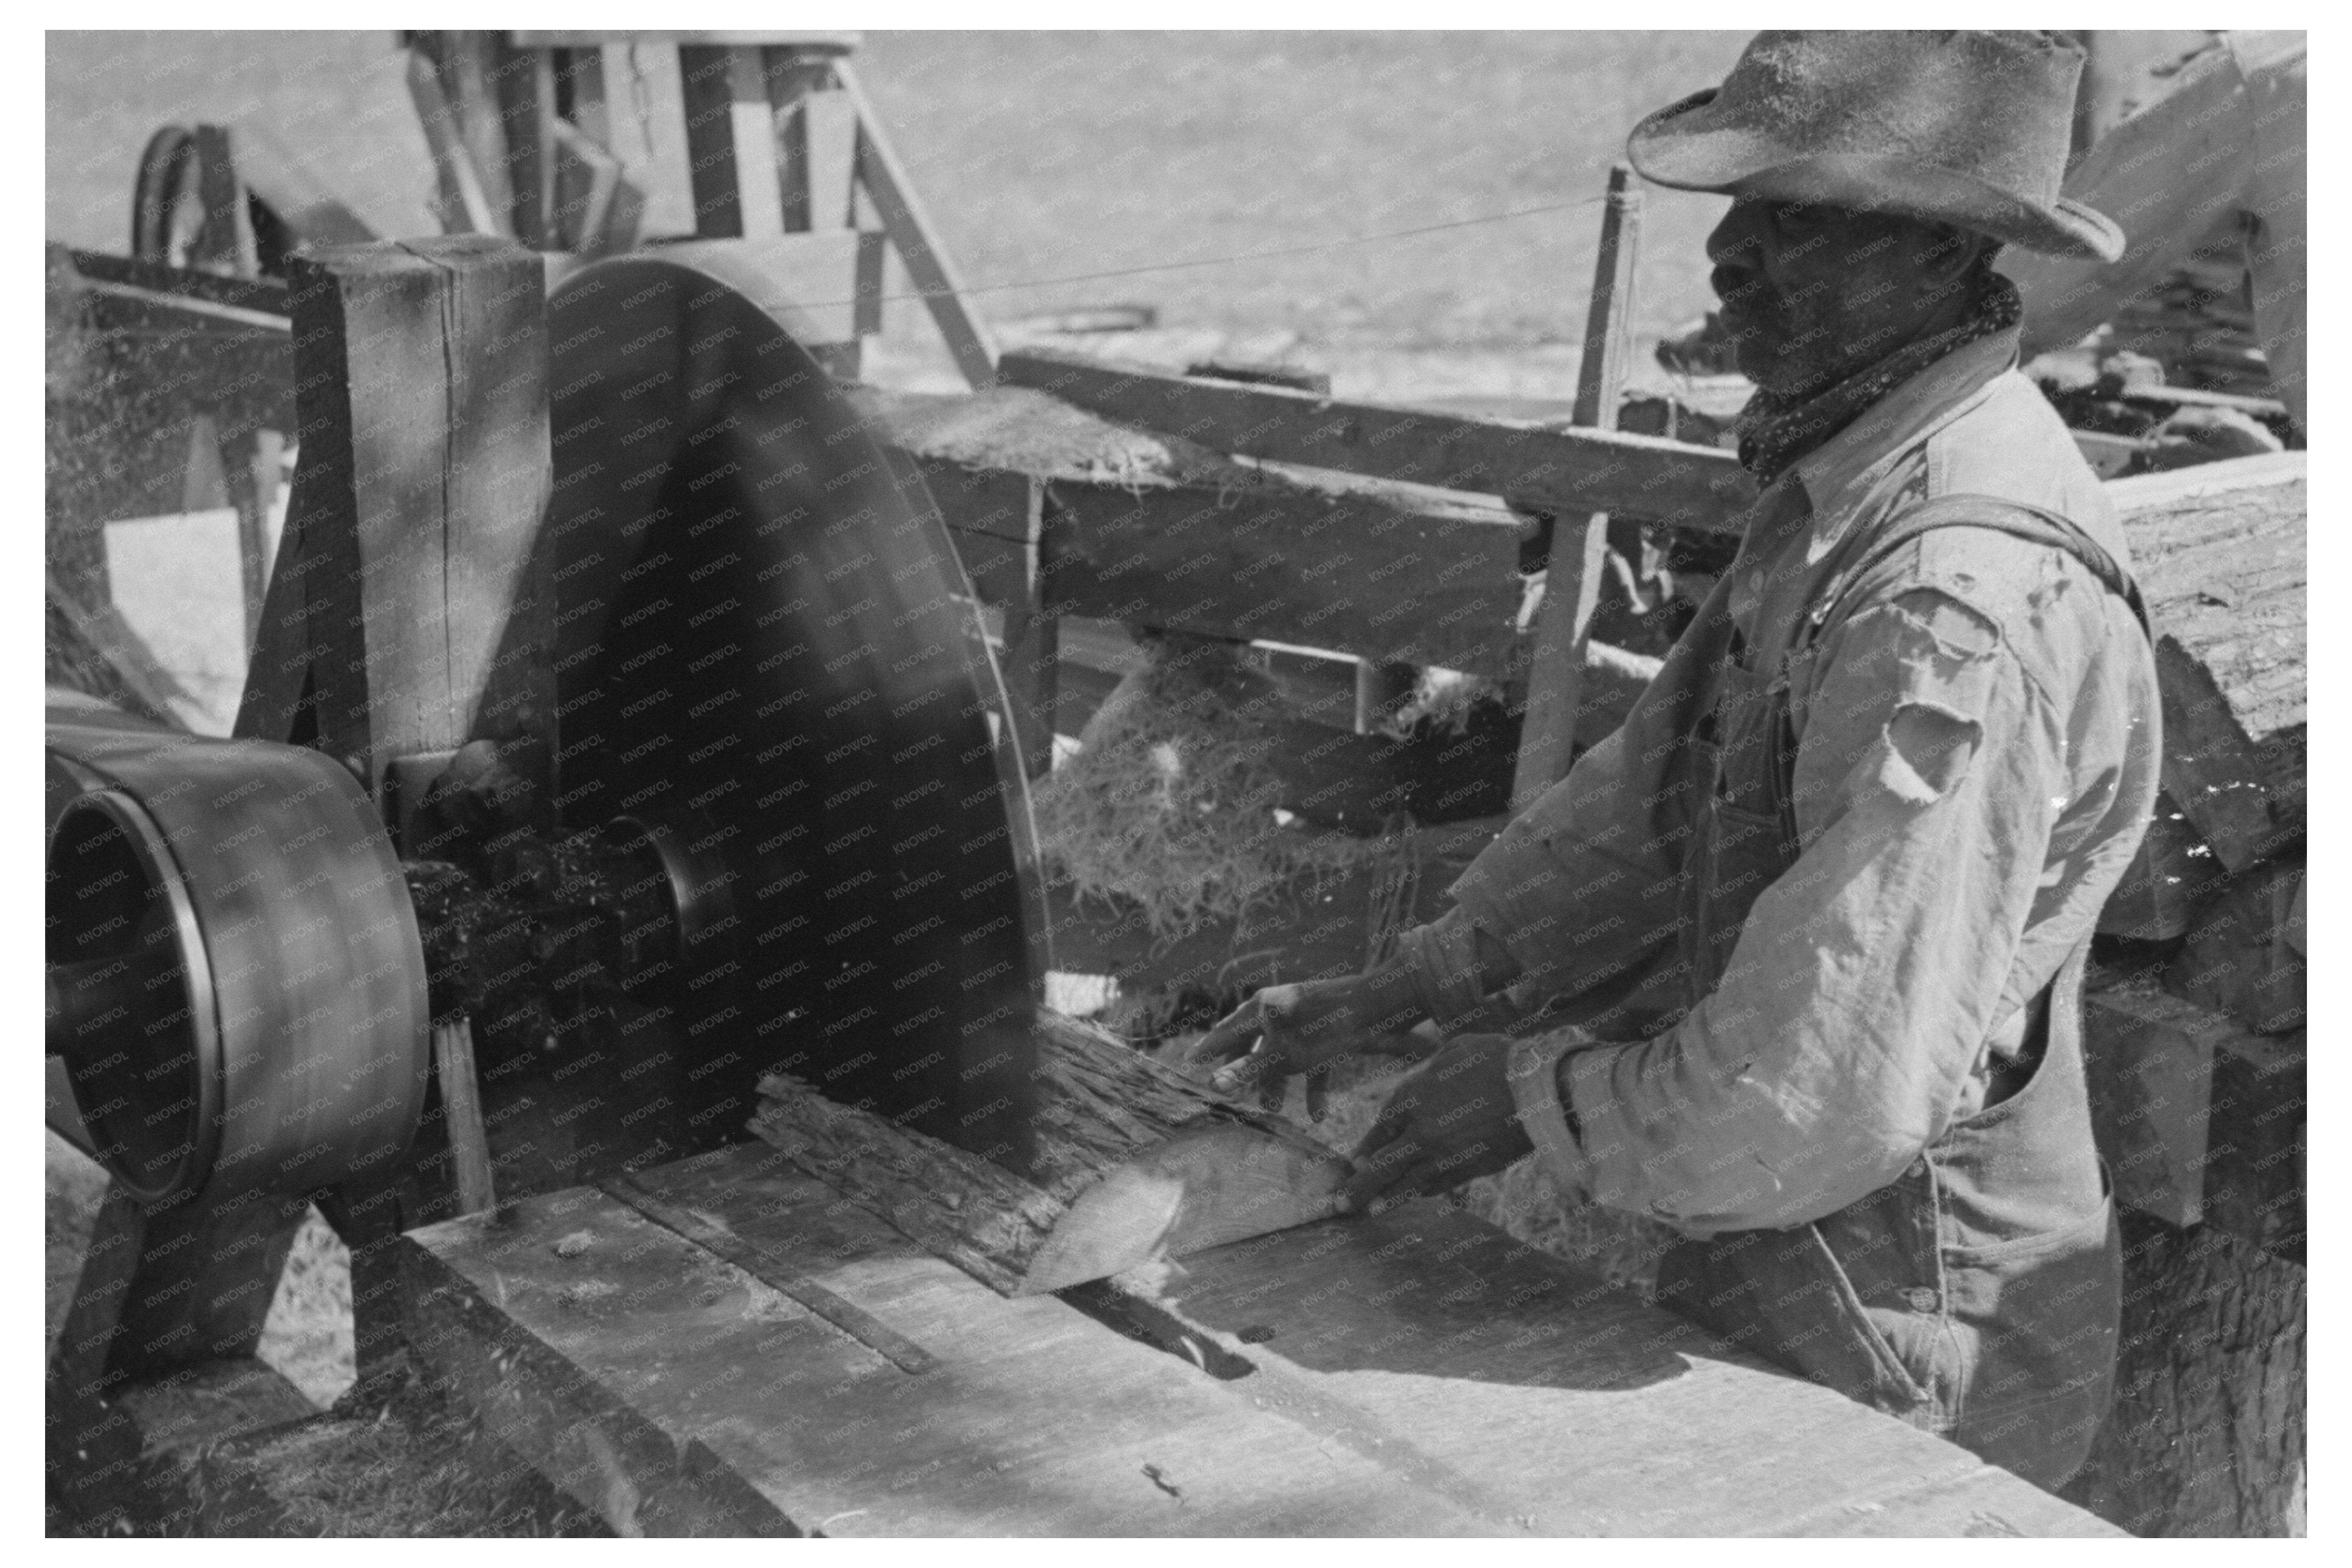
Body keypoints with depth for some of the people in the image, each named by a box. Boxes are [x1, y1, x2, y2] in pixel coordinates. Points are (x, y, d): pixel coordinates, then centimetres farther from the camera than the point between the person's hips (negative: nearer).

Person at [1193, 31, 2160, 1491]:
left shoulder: (1971, 603, -30)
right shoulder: (1838, 487, 4)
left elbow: (1833, 1096, -33)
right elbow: (1660, 793, 12)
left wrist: (1536, 1096, -17)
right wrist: (1411, 989, 5)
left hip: (1893, 1356, -8)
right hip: (1771, 1268, 8)